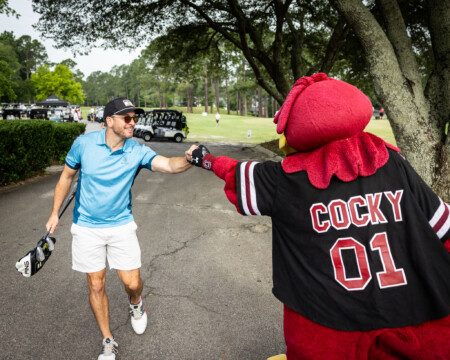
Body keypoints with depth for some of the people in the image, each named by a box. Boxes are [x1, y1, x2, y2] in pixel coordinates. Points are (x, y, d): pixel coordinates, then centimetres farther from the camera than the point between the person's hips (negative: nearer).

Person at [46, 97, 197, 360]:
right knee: (96, 286, 7)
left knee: (132, 283, 0)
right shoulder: (84, 143, -11)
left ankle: (136, 304, 39)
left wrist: (187, 160, -52)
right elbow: (67, 176, 2)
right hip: (87, 227, 0)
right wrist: (55, 214, 3)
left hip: (121, 225, 0)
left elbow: (169, 165, -29)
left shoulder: (137, 151, -13)